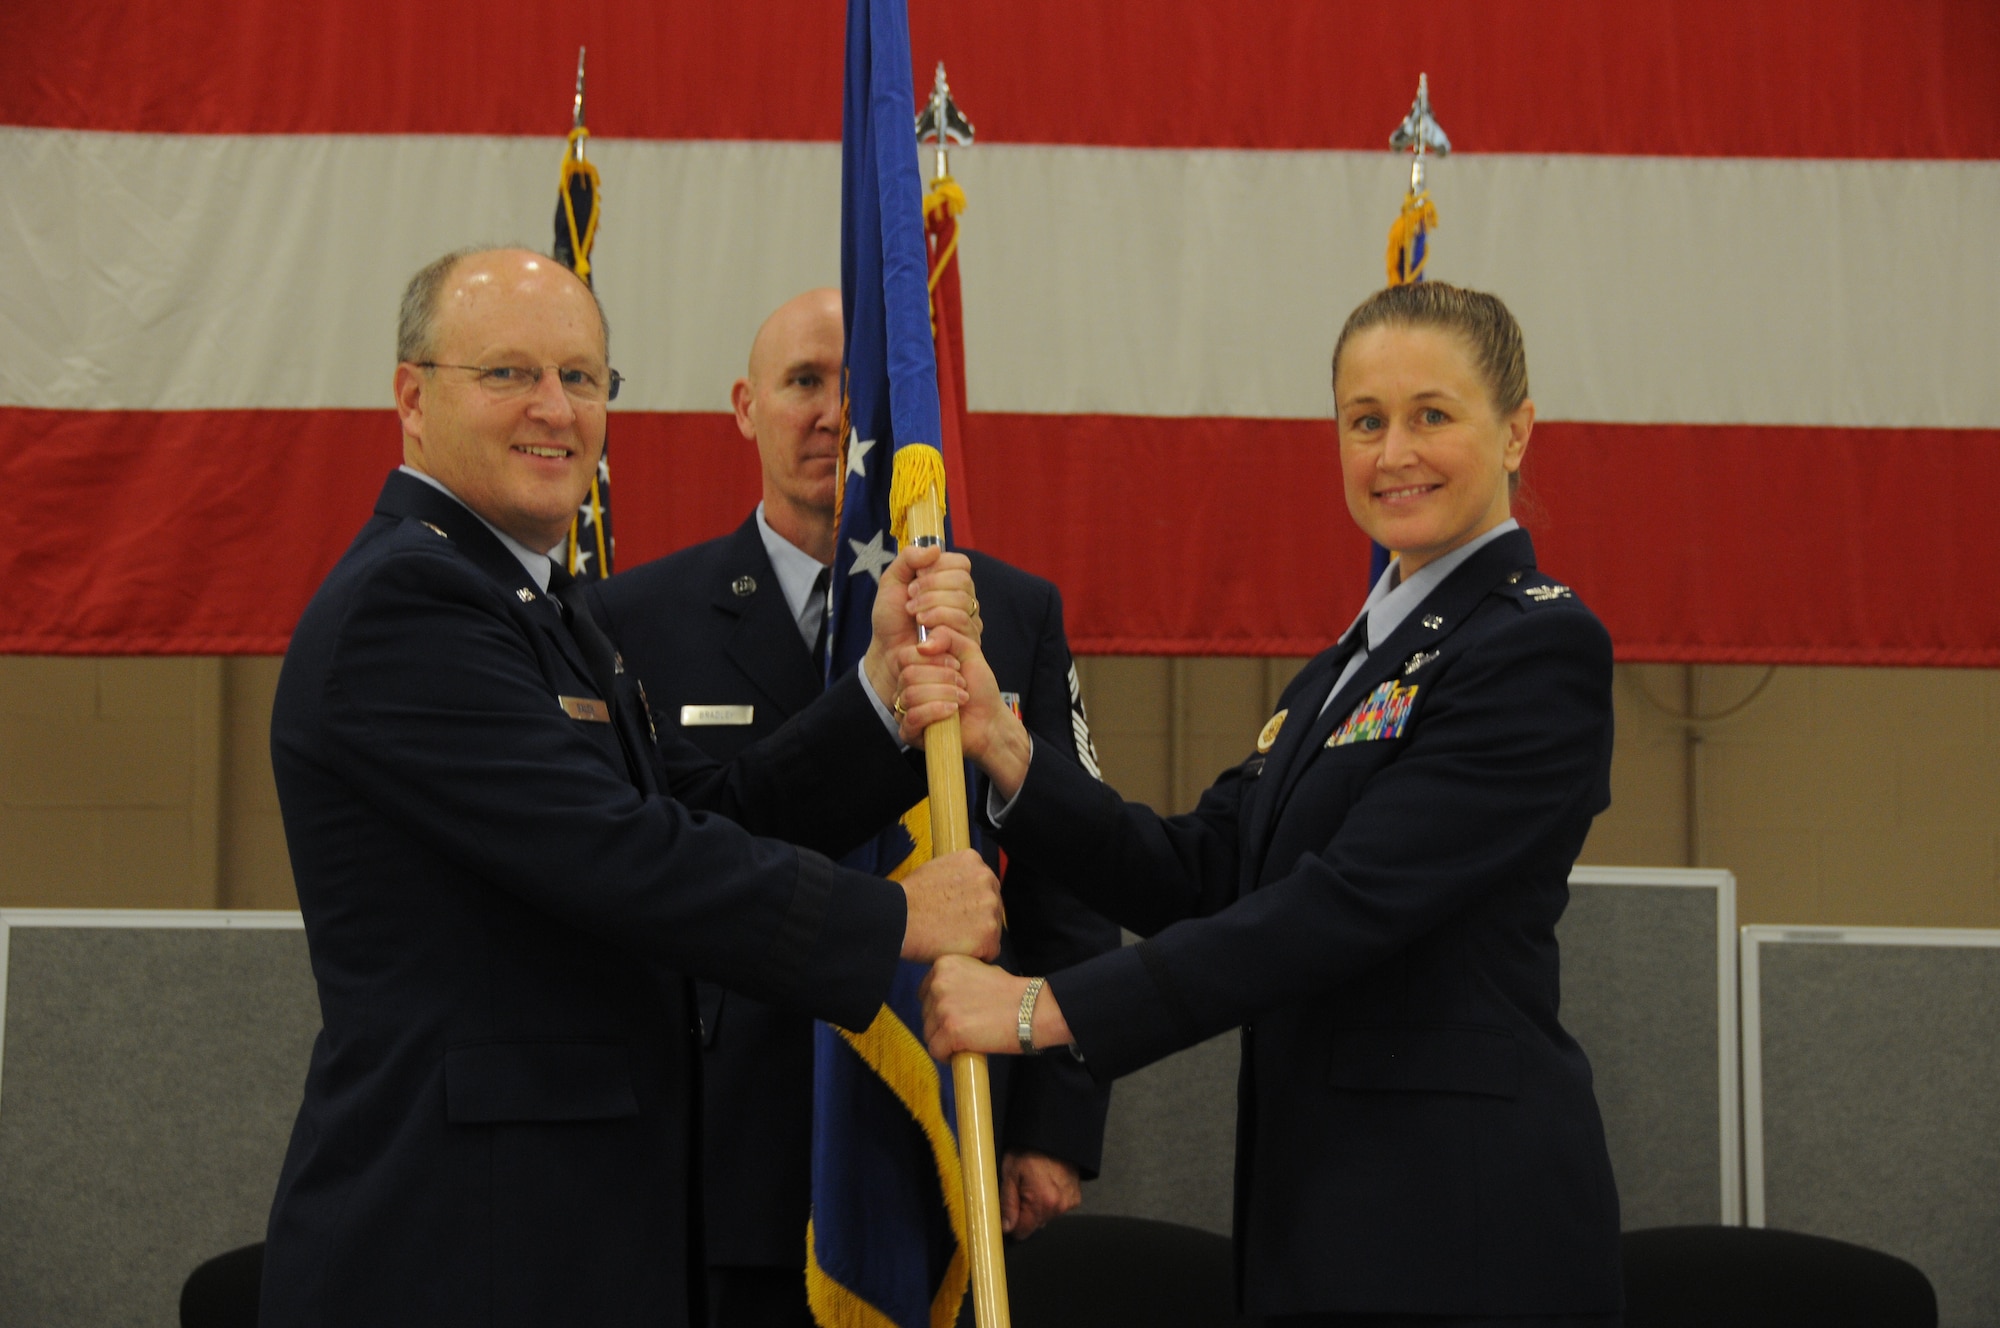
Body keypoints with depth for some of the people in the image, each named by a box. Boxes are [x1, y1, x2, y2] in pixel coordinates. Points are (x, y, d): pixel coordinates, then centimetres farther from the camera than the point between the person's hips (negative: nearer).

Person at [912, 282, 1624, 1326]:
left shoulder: (1539, 645, -11)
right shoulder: (1351, 663, 18)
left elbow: (1344, 905, -19)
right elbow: (1197, 876, 7)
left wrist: (1046, 1010, -19)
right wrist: (1002, 749, -7)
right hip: (1332, 1209, 8)